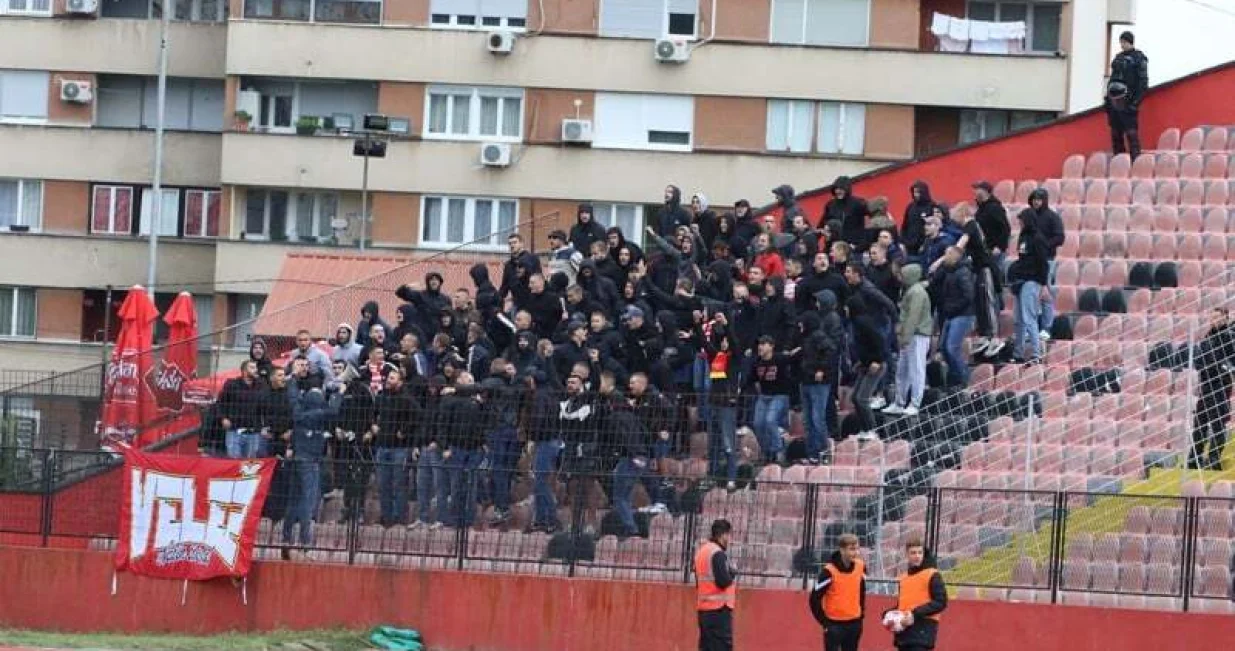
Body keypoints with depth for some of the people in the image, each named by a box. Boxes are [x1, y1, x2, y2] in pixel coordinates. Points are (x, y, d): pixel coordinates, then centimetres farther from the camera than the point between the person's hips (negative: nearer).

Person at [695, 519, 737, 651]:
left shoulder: (702, 551, 16)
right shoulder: (718, 553, -14)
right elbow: (723, 581, -22)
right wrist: (733, 574, -2)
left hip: (703, 607, 9)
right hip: (719, 608, -9)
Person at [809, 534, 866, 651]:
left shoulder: (860, 567, -2)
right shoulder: (829, 571, -19)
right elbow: (815, 598, -14)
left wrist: (861, 613, 11)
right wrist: (824, 622, -11)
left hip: (854, 624, 5)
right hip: (834, 624, -5)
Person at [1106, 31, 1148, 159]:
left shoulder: (1139, 58, -3)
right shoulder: (1118, 57, 17)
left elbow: (1143, 81, -8)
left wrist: (1136, 101, -15)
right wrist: (1108, 98, 14)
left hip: (1127, 102, -7)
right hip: (1114, 101, 7)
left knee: (1131, 133, -12)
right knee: (1116, 135, 8)